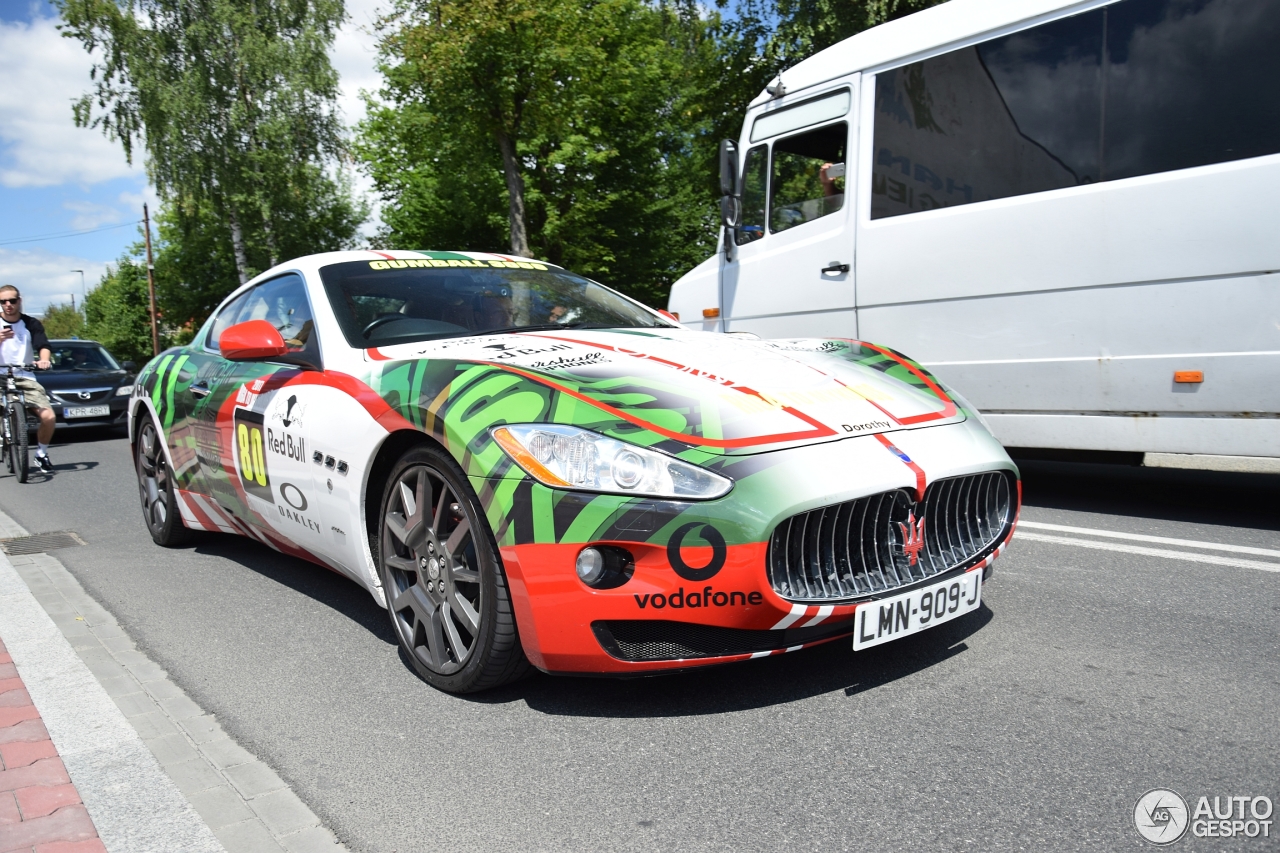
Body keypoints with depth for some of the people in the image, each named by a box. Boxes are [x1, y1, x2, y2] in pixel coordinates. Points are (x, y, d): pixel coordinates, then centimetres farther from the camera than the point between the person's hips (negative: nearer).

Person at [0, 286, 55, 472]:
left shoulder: (31, 324, 5)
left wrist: (44, 359, -29)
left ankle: (41, 453, 8)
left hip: (25, 378, 0)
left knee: (48, 416, -17)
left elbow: (43, 346, -7)